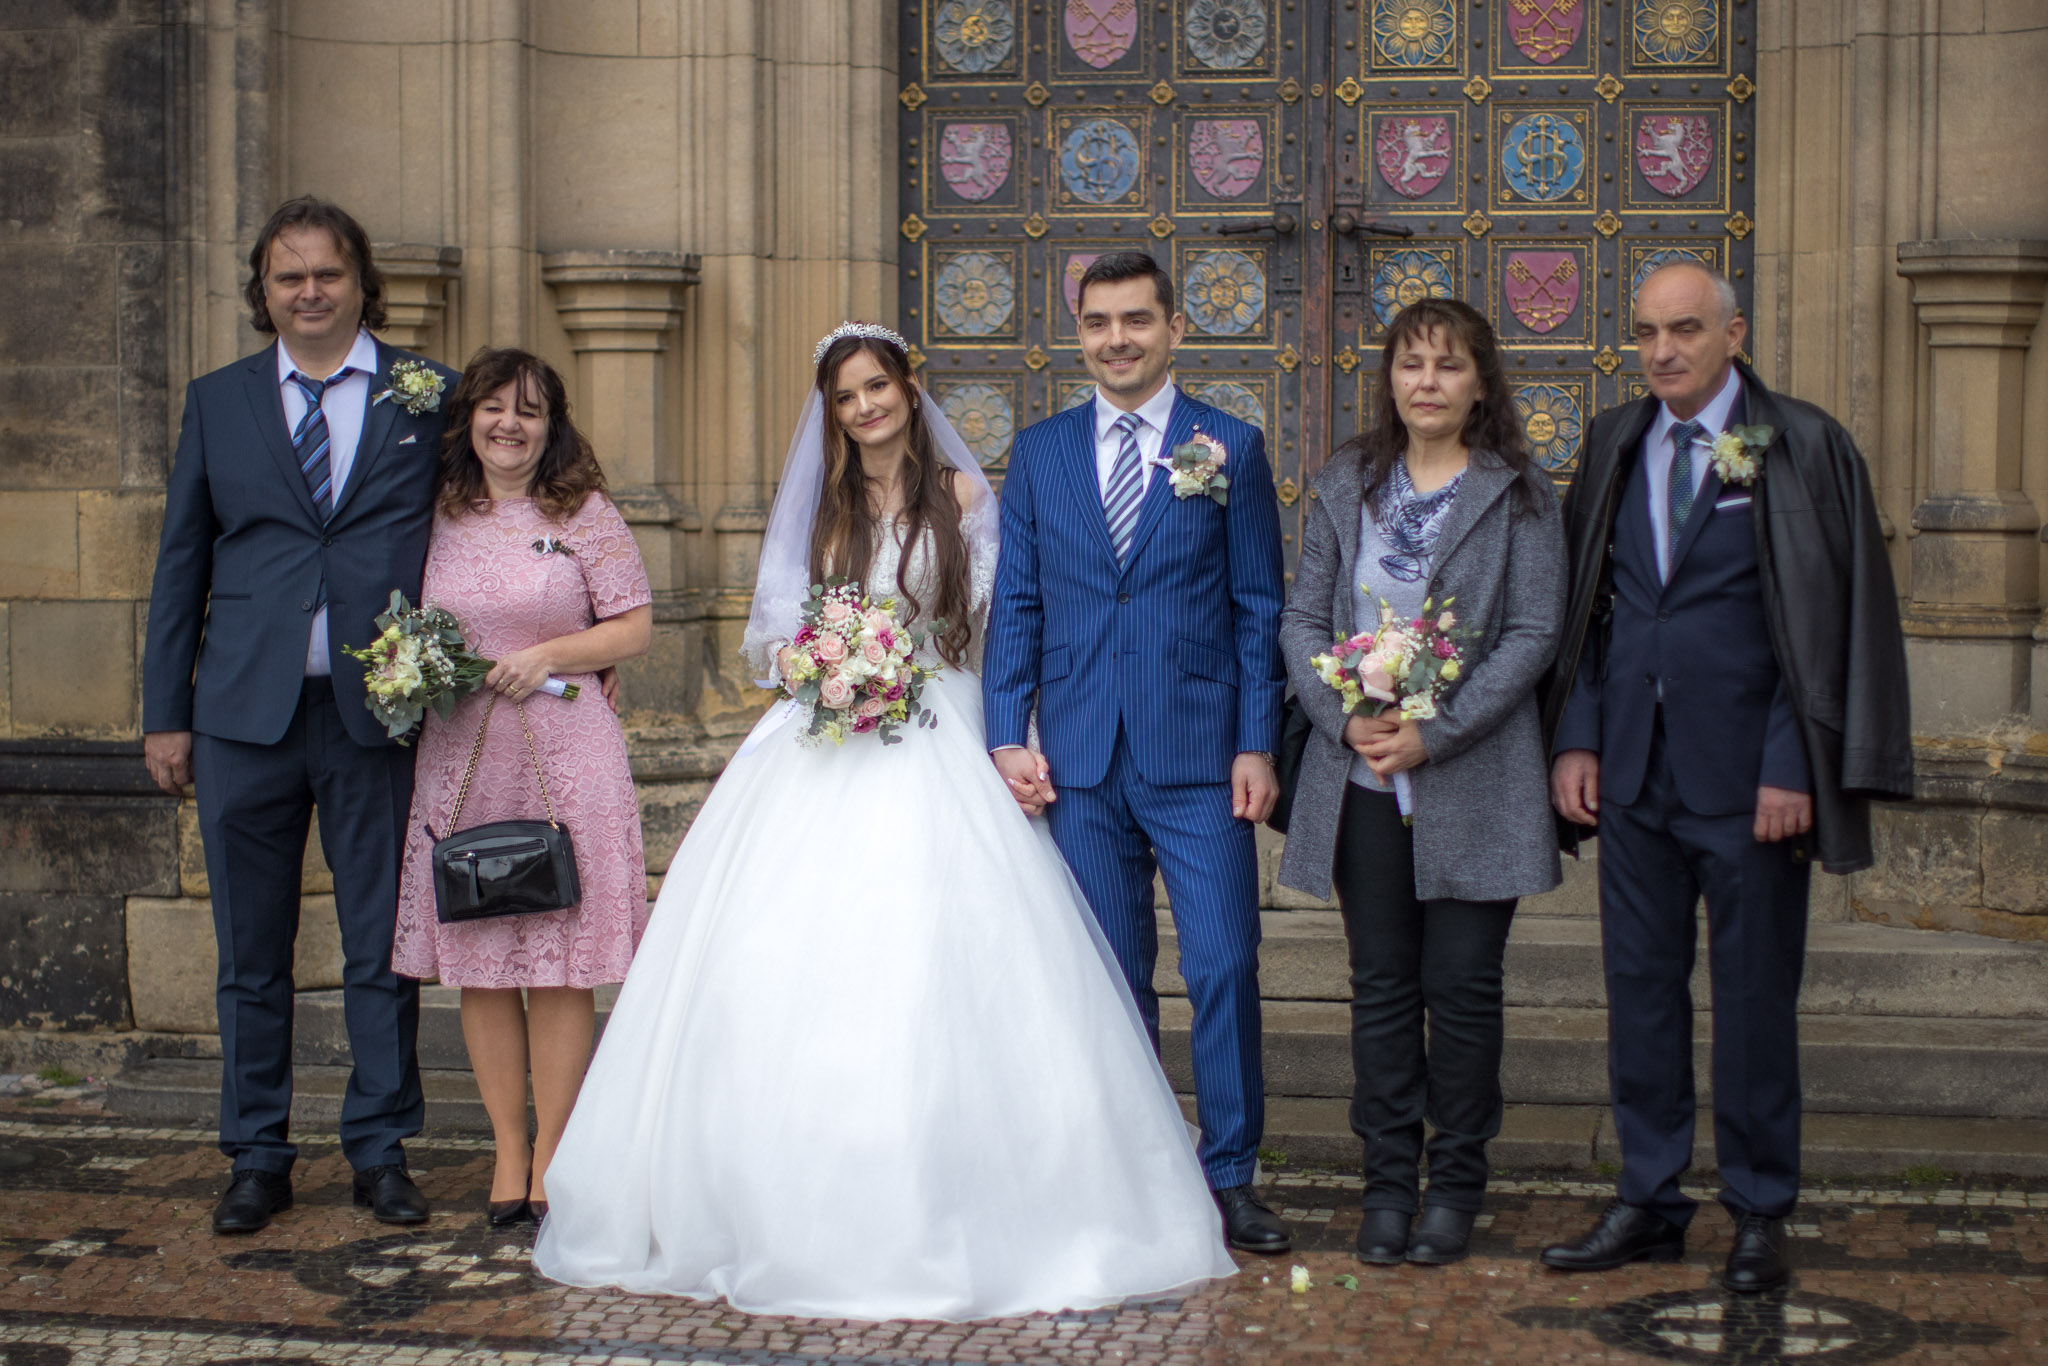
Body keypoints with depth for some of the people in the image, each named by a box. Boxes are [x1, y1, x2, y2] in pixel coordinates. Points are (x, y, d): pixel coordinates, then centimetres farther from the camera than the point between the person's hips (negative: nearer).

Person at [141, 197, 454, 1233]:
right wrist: (165, 712, 7)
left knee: (383, 947, 5)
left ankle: (381, 1153, 18)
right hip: (245, 714, 2)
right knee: (250, 953, 8)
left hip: (380, 711, -1)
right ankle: (257, 1159, 20)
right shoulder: (217, 402, 10)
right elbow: (181, 564, 11)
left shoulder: (430, 396, 5)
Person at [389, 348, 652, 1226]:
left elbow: (634, 627, 1)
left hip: (564, 754, -3)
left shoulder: (585, 516, 2)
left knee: (562, 962, -1)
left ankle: (551, 1154, 8)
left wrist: (549, 655, -11)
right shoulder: (436, 518, 10)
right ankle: (507, 1148, 14)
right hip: (459, 755, 3)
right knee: (478, 963, 4)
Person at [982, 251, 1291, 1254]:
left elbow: (1259, 607, 2)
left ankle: (1230, 1178, 10)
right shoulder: (1039, 452, 10)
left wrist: (1257, 744, -4)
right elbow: (1015, 604, 10)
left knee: (1224, 966, -4)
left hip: (1198, 755, -2)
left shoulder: (1232, 447, 4)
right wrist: (1006, 734, 0)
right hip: (1079, 759, 2)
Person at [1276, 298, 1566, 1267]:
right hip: (1362, 780, 2)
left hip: (1474, 780, -2)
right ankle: (1388, 1183, 16)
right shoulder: (1346, 486, 9)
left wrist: (1434, 734, -14)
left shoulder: (1520, 496, 1)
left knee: (1462, 985, 2)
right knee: (1381, 984, 6)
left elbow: (1534, 634, -6)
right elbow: (1302, 618, 7)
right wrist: (1347, 722, -9)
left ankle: (1456, 1184, 16)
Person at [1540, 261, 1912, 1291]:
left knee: (1754, 995, 5)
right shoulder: (1613, 446, 9)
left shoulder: (1805, 449, -4)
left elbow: (1838, 619, -6)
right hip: (1633, 770, 4)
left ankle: (1760, 1212, 19)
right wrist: (1575, 737, 4)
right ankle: (1649, 1203, 21)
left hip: (1748, 772, -4)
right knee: (1640, 986, 9)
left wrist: (1793, 766, -12)